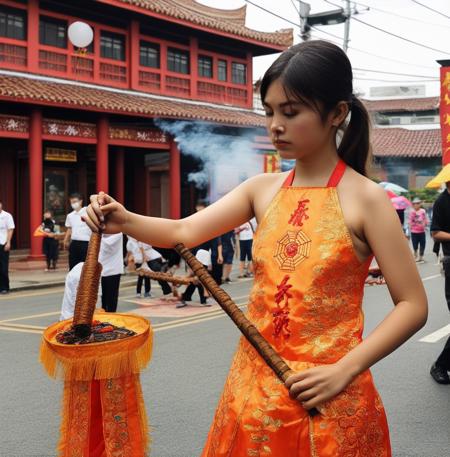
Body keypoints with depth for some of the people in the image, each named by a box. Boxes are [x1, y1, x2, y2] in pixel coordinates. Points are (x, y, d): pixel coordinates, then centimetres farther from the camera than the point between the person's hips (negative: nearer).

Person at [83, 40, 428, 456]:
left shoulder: (365, 198, -10)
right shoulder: (262, 189, 4)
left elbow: (413, 305, -9)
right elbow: (184, 232, -4)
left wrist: (344, 371, -17)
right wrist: (124, 221, -22)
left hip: (326, 396, -4)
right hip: (254, 383, 4)